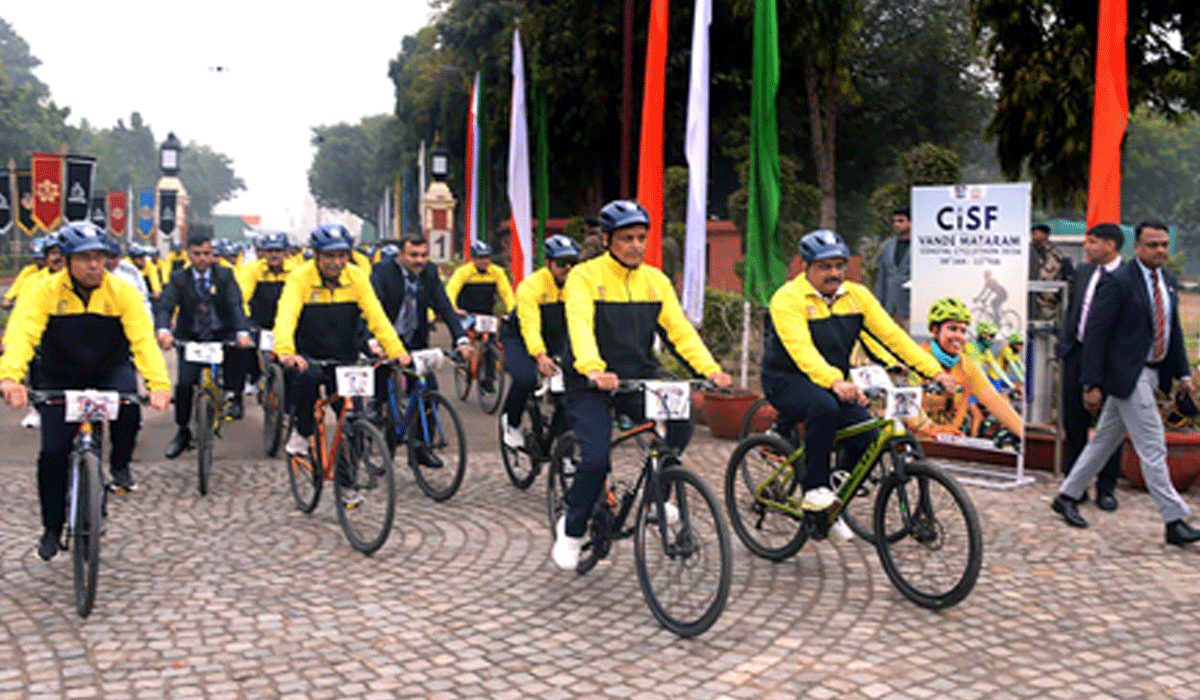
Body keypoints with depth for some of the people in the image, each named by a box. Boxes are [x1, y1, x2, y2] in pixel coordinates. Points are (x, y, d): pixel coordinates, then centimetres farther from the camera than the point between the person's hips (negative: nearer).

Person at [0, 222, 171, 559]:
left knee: (128, 406, -33)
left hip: (109, 372, 0)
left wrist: (159, 383, -41)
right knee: (53, 453, -7)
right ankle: (52, 529, 14)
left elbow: (143, 339, -25)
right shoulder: (45, 292, -16)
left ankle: (120, 466, -2)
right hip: (59, 380, 0)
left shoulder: (122, 292, -15)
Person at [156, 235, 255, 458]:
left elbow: (236, 305, -16)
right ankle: (182, 431, 11)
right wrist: (163, 331, -38)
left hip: (222, 335, 0)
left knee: (243, 348, -31)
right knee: (184, 383, -11)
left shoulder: (225, 275, -4)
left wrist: (242, 332, -36)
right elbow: (165, 307, -16)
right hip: (191, 339, 1)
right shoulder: (178, 278, -3)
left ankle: (233, 394, -9)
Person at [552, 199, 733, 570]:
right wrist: (594, 370, -44)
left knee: (681, 419, -21)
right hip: (591, 385, -4)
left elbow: (679, 328, -2)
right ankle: (571, 530, 10)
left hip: (638, 379, 4)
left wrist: (710, 369, -17)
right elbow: (580, 326, -25)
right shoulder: (584, 277, -9)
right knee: (596, 460, -18)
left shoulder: (655, 280, 6)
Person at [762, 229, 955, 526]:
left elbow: (892, 334, -5)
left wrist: (934, 371, -16)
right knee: (823, 408, -37)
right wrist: (835, 382, -48)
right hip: (787, 381, -5)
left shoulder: (856, 296, 0)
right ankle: (815, 490, -21)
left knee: (868, 439, -13)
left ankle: (832, 508, 7)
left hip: (835, 382, 6)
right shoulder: (788, 299, -18)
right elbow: (801, 349, -32)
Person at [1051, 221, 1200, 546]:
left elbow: (1174, 331, 21)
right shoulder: (1117, 281, -14)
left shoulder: (1169, 282, 12)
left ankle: (1066, 496, 26)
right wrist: (1093, 384, -18)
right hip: (1127, 375, -8)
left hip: (1151, 373, 8)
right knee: (1153, 448, -5)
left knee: (1105, 439, 15)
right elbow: (1095, 333, -15)